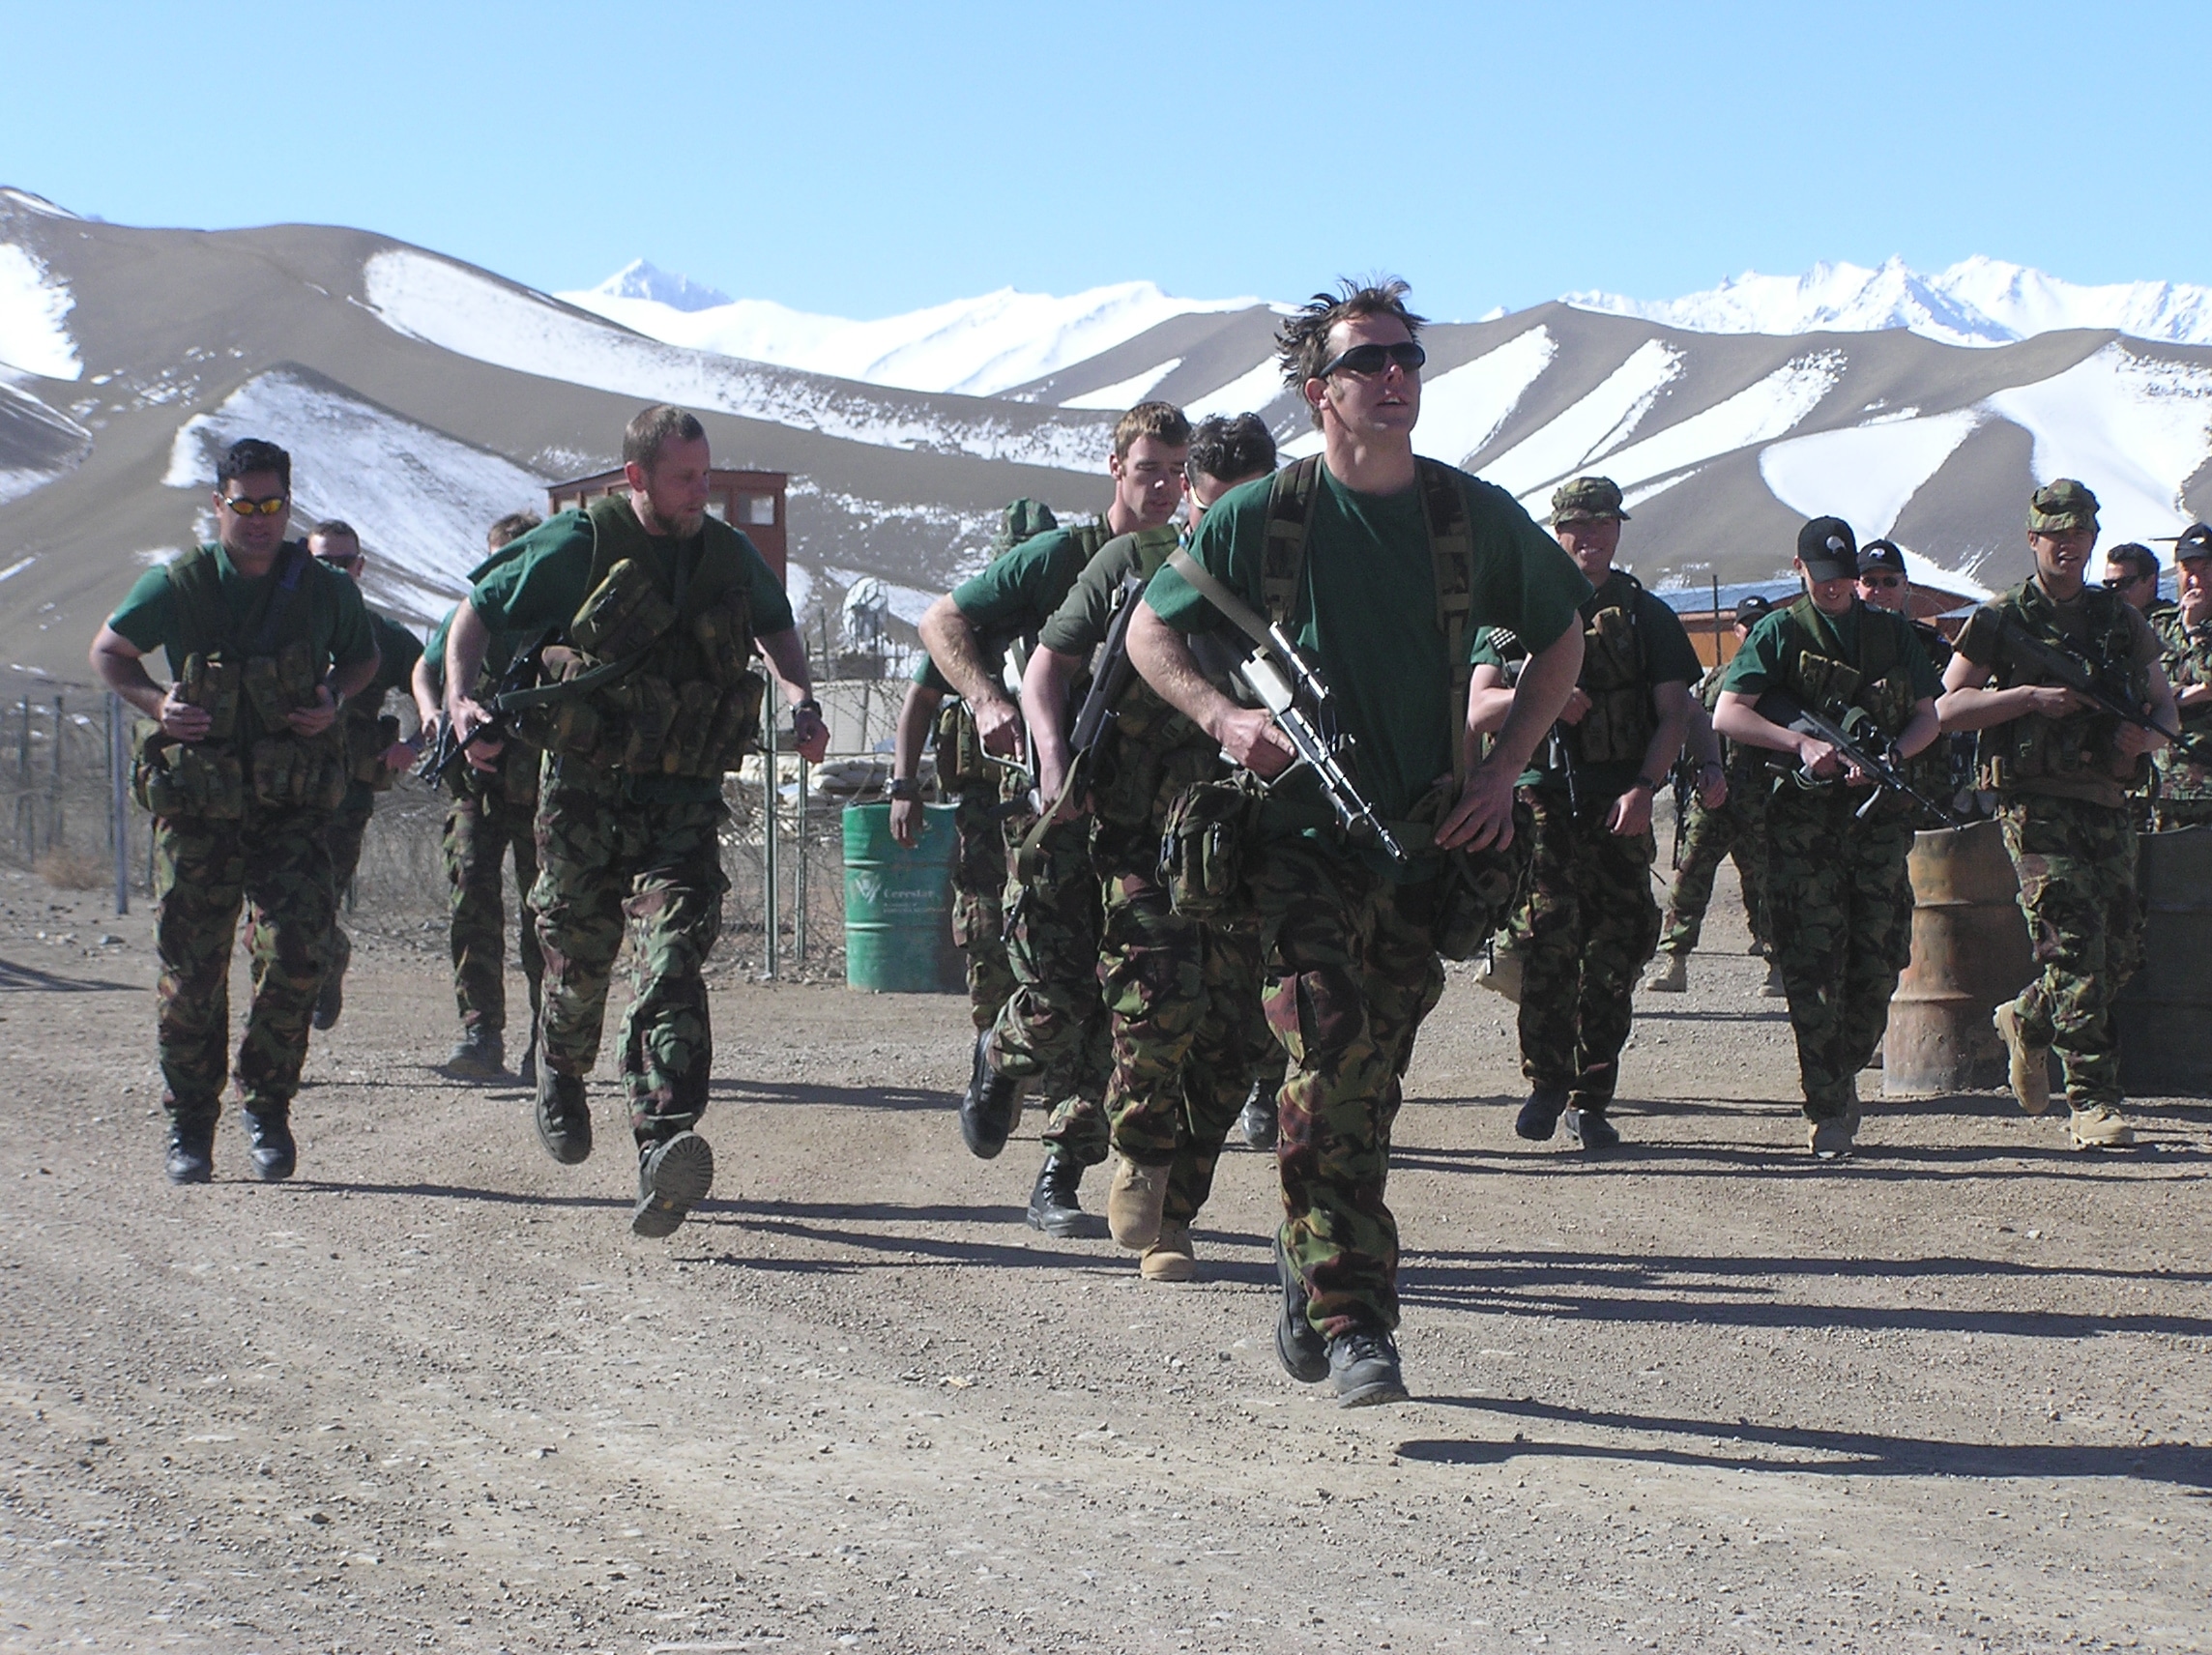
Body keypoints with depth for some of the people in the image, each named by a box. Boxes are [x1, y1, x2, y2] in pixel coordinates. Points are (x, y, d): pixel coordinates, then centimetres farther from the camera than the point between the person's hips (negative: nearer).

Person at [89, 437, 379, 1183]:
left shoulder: (327, 590, 0)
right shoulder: (177, 586, -4)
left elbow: (363, 657, 18)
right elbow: (108, 652, 10)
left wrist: (333, 698, -3)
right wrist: (155, 702, -8)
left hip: (293, 807, 0)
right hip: (197, 807, 0)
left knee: (296, 952, -14)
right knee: (189, 972, 0)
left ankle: (267, 1108, 5)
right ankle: (189, 1126, 16)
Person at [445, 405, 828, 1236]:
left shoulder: (729, 557, 8)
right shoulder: (579, 545, -5)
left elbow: (775, 626, 29)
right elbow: (477, 613, 2)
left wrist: (799, 696, 11)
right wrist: (461, 701, -14)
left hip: (684, 801, 1)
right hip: (586, 792, -1)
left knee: (672, 961, -17)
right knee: (577, 963, 10)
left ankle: (664, 1145, -30)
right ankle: (561, 1079, 45)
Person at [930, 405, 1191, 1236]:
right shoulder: (1058, 557, 2)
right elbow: (941, 621, 4)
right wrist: (988, 701, -11)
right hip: (1060, 801, -3)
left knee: (1120, 1005, -3)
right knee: (1054, 1001, -9)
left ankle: (1061, 1181, 6)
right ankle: (998, 1059, 26)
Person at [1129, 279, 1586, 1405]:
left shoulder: (1475, 517, 2)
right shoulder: (1260, 518, -4)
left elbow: (1560, 640, 16)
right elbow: (1149, 632, 7)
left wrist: (1501, 771, 4)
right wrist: (1223, 718, -11)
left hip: (1427, 846, 3)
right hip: (1301, 835, -3)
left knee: (1367, 1088, 10)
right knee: (1331, 1061, -17)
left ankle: (1308, 1273, 32)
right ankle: (1355, 1324, -18)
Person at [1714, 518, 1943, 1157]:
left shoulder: (1892, 631, 15)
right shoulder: (1780, 632, 6)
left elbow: (1927, 718, 13)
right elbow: (1726, 715, -3)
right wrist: (1803, 743, -16)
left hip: (1880, 815, 3)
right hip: (1805, 818, -3)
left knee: (1879, 961, 0)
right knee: (1814, 965, -7)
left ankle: (1845, 1076, 22)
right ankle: (1825, 1112, -4)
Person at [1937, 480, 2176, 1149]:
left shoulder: (2122, 620, 14)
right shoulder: (2002, 620, 2)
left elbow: (2164, 705, 20)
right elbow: (1950, 706, -1)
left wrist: (2146, 737, -3)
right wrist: (2032, 697, -13)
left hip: (2107, 802, 5)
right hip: (2036, 800, -5)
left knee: (2122, 949, 6)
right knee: (2074, 945, -13)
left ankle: (2027, 1023, 33)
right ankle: (2091, 1101, -12)